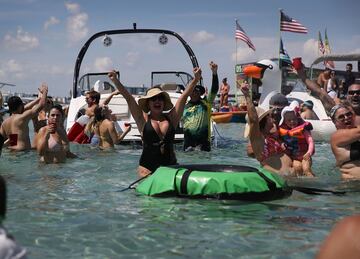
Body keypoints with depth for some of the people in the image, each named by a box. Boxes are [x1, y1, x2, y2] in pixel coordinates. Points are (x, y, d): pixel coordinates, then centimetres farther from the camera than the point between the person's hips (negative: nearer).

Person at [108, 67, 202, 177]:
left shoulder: (171, 118, 9)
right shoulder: (143, 119, 5)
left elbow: (184, 95, 5)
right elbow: (129, 98, -2)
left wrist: (196, 79, -1)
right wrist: (115, 81, -8)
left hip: (170, 166, 2)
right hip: (147, 167, -2)